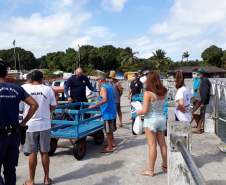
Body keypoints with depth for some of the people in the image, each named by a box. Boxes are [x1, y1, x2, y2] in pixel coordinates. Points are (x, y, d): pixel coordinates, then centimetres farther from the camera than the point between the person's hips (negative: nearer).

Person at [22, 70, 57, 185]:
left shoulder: (25, 88, -6)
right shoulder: (48, 89, -4)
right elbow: (53, 107, 1)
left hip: (30, 125, -1)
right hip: (45, 125, 1)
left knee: (32, 153, 8)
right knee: (44, 152, 11)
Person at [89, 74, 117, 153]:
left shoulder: (103, 87, -16)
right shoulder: (110, 85, 11)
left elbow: (104, 100, -29)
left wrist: (94, 106, -28)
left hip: (107, 112, -9)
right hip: (112, 111, 9)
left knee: (108, 130, -1)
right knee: (110, 129, 22)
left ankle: (109, 148, 6)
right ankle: (112, 143, 34)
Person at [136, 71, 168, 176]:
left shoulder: (148, 93, -17)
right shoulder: (163, 92, -1)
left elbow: (145, 110, -18)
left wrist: (137, 112, 0)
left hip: (151, 120, -6)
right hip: (162, 119, 6)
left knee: (152, 145, 2)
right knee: (162, 144, 15)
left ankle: (150, 170, 13)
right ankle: (165, 166, 28)